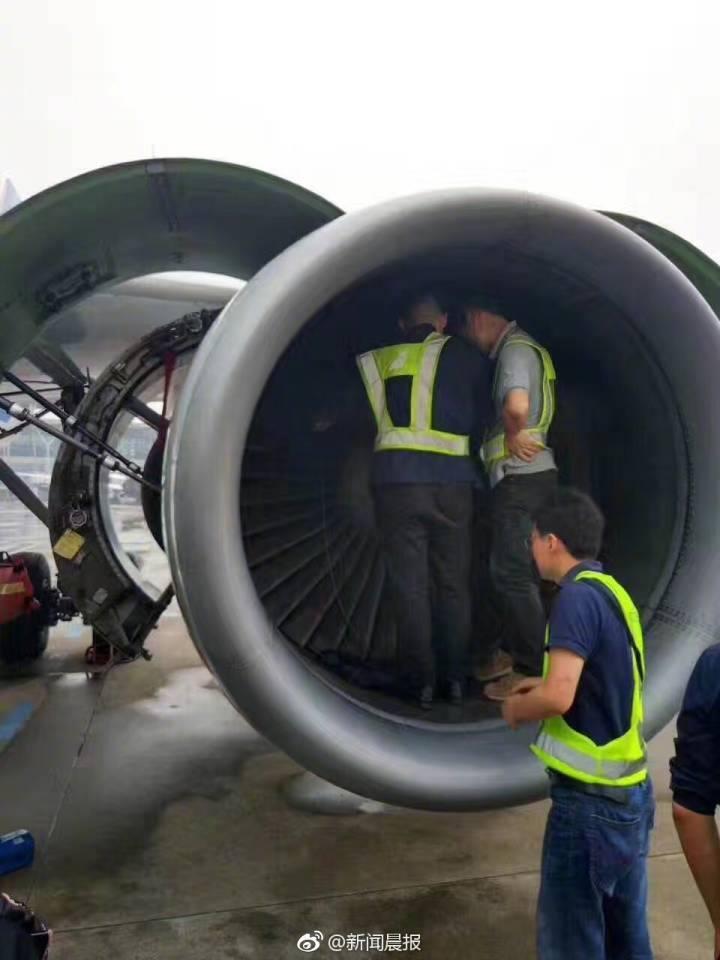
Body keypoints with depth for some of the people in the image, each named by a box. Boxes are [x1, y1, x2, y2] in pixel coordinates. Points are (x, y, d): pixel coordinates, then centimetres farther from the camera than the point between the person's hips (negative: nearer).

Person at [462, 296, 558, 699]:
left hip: (521, 475, -10)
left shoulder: (515, 349, -12)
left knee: (514, 573, -7)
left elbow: (517, 405, -30)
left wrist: (512, 436, -13)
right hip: (525, 474, 10)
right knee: (510, 568, 17)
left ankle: (536, 671, 0)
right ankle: (515, 651, 28)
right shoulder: (518, 349, 20)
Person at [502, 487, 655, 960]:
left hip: (590, 801, -9)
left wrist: (518, 707, -8)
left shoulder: (578, 595, -20)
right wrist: (546, 684, 16)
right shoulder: (614, 592, 7)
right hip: (631, 793, 9)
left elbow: (558, 699, -27)